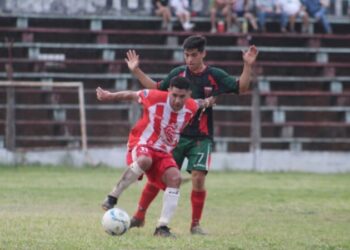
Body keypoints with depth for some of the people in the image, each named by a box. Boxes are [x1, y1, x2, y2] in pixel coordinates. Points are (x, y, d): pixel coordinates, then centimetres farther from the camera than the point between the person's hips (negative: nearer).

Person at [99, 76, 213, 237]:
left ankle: (162, 227, -15)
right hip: (141, 145, -5)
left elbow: (199, 104, 23)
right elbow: (132, 95, -1)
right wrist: (109, 96, 6)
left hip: (163, 153, 5)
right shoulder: (155, 98, -19)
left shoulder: (191, 108, -6)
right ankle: (113, 197, -25)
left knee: (175, 178, -22)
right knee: (144, 161, -40)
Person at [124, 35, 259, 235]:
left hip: (201, 138, -2)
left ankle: (196, 224, 0)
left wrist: (248, 66, -21)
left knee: (198, 177, -15)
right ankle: (139, 216, 14)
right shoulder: (178, 73, 4)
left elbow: (241, 88, -7)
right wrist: (137, 71, 12)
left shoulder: (215, 76, -3)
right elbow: (156, 89, 18)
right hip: (176, 134, 2)